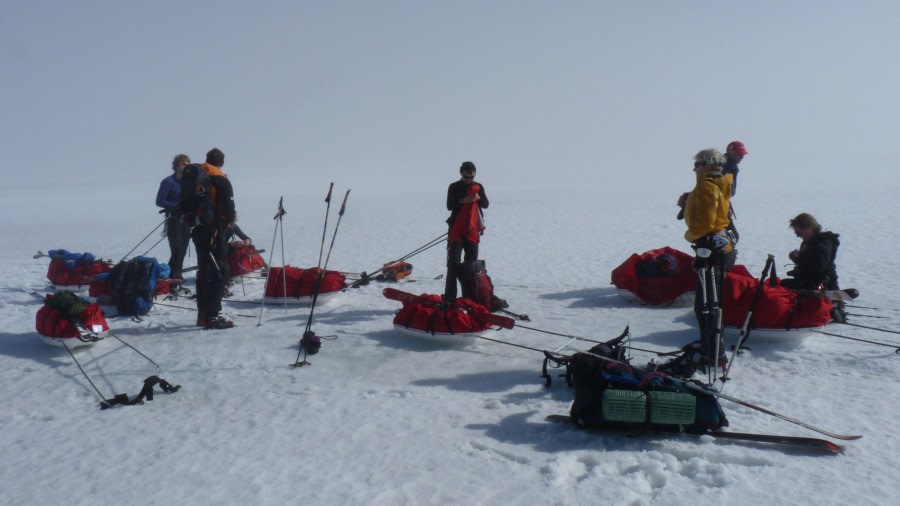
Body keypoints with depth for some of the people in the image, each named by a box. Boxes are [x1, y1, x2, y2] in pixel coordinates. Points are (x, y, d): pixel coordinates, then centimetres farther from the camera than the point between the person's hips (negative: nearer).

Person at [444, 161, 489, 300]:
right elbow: (449, 206, -7)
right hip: (457, 228, -3)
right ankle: (450, 295, -6)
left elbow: (486, 204, 4)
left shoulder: (478, 187, 9)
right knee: (453, 262, -6)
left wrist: (478, 198, -17)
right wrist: (462, 201, -23)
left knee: (471, 261, 7)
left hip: (473, 229, 3)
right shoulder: (454, 187, 0)